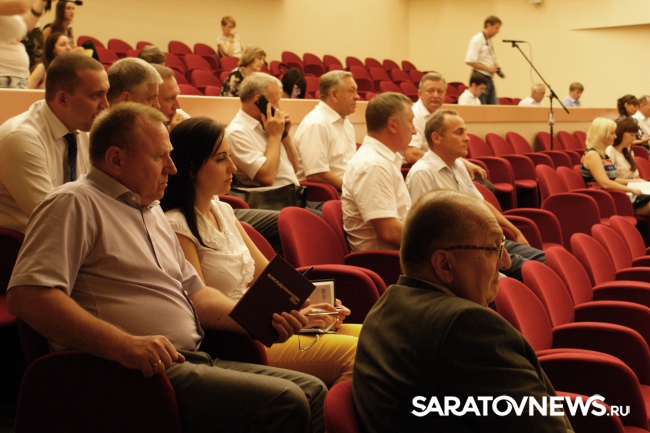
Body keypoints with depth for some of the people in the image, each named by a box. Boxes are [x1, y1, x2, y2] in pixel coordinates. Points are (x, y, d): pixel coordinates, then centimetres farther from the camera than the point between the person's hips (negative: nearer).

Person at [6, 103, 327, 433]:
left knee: (312, 391, -1)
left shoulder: (150, 210, 24)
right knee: (284, 403, -22)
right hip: (143, 370, -9)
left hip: (192, 363, 9)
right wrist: (123, 344, -29)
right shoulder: (74, 204, -6)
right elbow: (26, 296, -20)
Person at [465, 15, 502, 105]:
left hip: (489, 79, 9)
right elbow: (469, 61, -21)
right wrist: (488, 68, -17)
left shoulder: (489, 41, 17)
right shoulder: (477, 40, -12)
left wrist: (495, 66, 8)